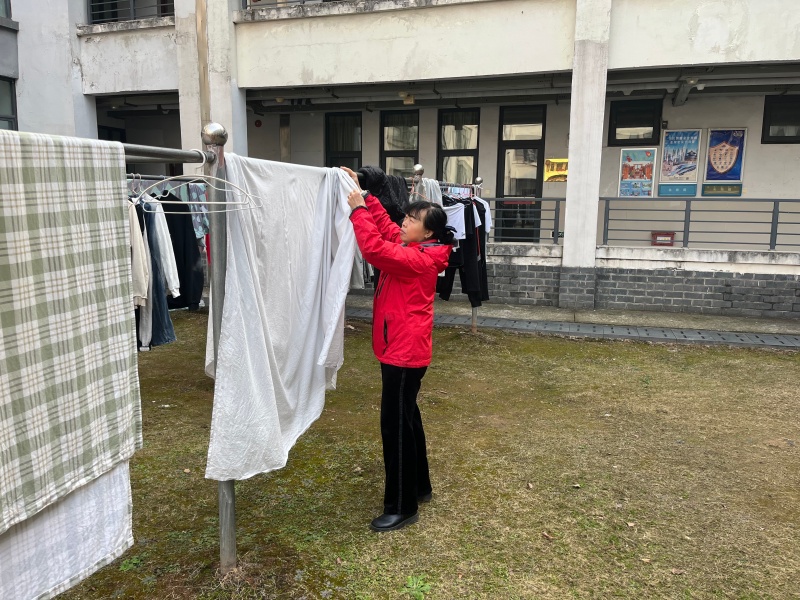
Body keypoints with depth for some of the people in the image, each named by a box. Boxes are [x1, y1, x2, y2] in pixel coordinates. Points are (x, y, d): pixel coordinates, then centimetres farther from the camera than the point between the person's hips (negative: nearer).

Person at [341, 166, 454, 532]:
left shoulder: (420, 260, -19)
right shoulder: (412, 249, 8)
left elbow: (375, 249, -29)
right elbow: (384, 226, 17)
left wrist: (357, 210, -18)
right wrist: (364, 194, 7)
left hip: (405, 352, -10)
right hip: (398, 349, 10)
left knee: (396, 426, -3)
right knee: (406, 419, 19)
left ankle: (402, 508, 9)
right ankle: (419, 487, 35)